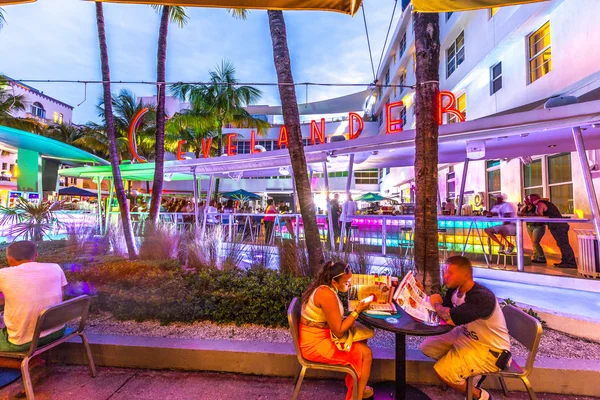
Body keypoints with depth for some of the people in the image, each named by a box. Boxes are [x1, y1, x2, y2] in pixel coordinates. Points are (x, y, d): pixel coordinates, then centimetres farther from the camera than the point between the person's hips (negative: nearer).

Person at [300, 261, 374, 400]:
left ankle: (353, 382, 29)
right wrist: (357, 311, -17)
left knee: (361, 340, 15)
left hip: (318, 335, 9)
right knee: (365, 353, -4)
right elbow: (338, 331, -22)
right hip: (315, 344, -9)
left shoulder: (323, 287, 1)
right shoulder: (327, 295, -28)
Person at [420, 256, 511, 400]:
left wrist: (436, 304, -20)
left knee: (443, 371, -16)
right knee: (427, 347, 6)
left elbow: (450, 318, -41)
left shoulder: (482, 297, -33)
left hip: (490, 350, -8)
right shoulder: (455, 289, -6)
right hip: (466, 335, 8)